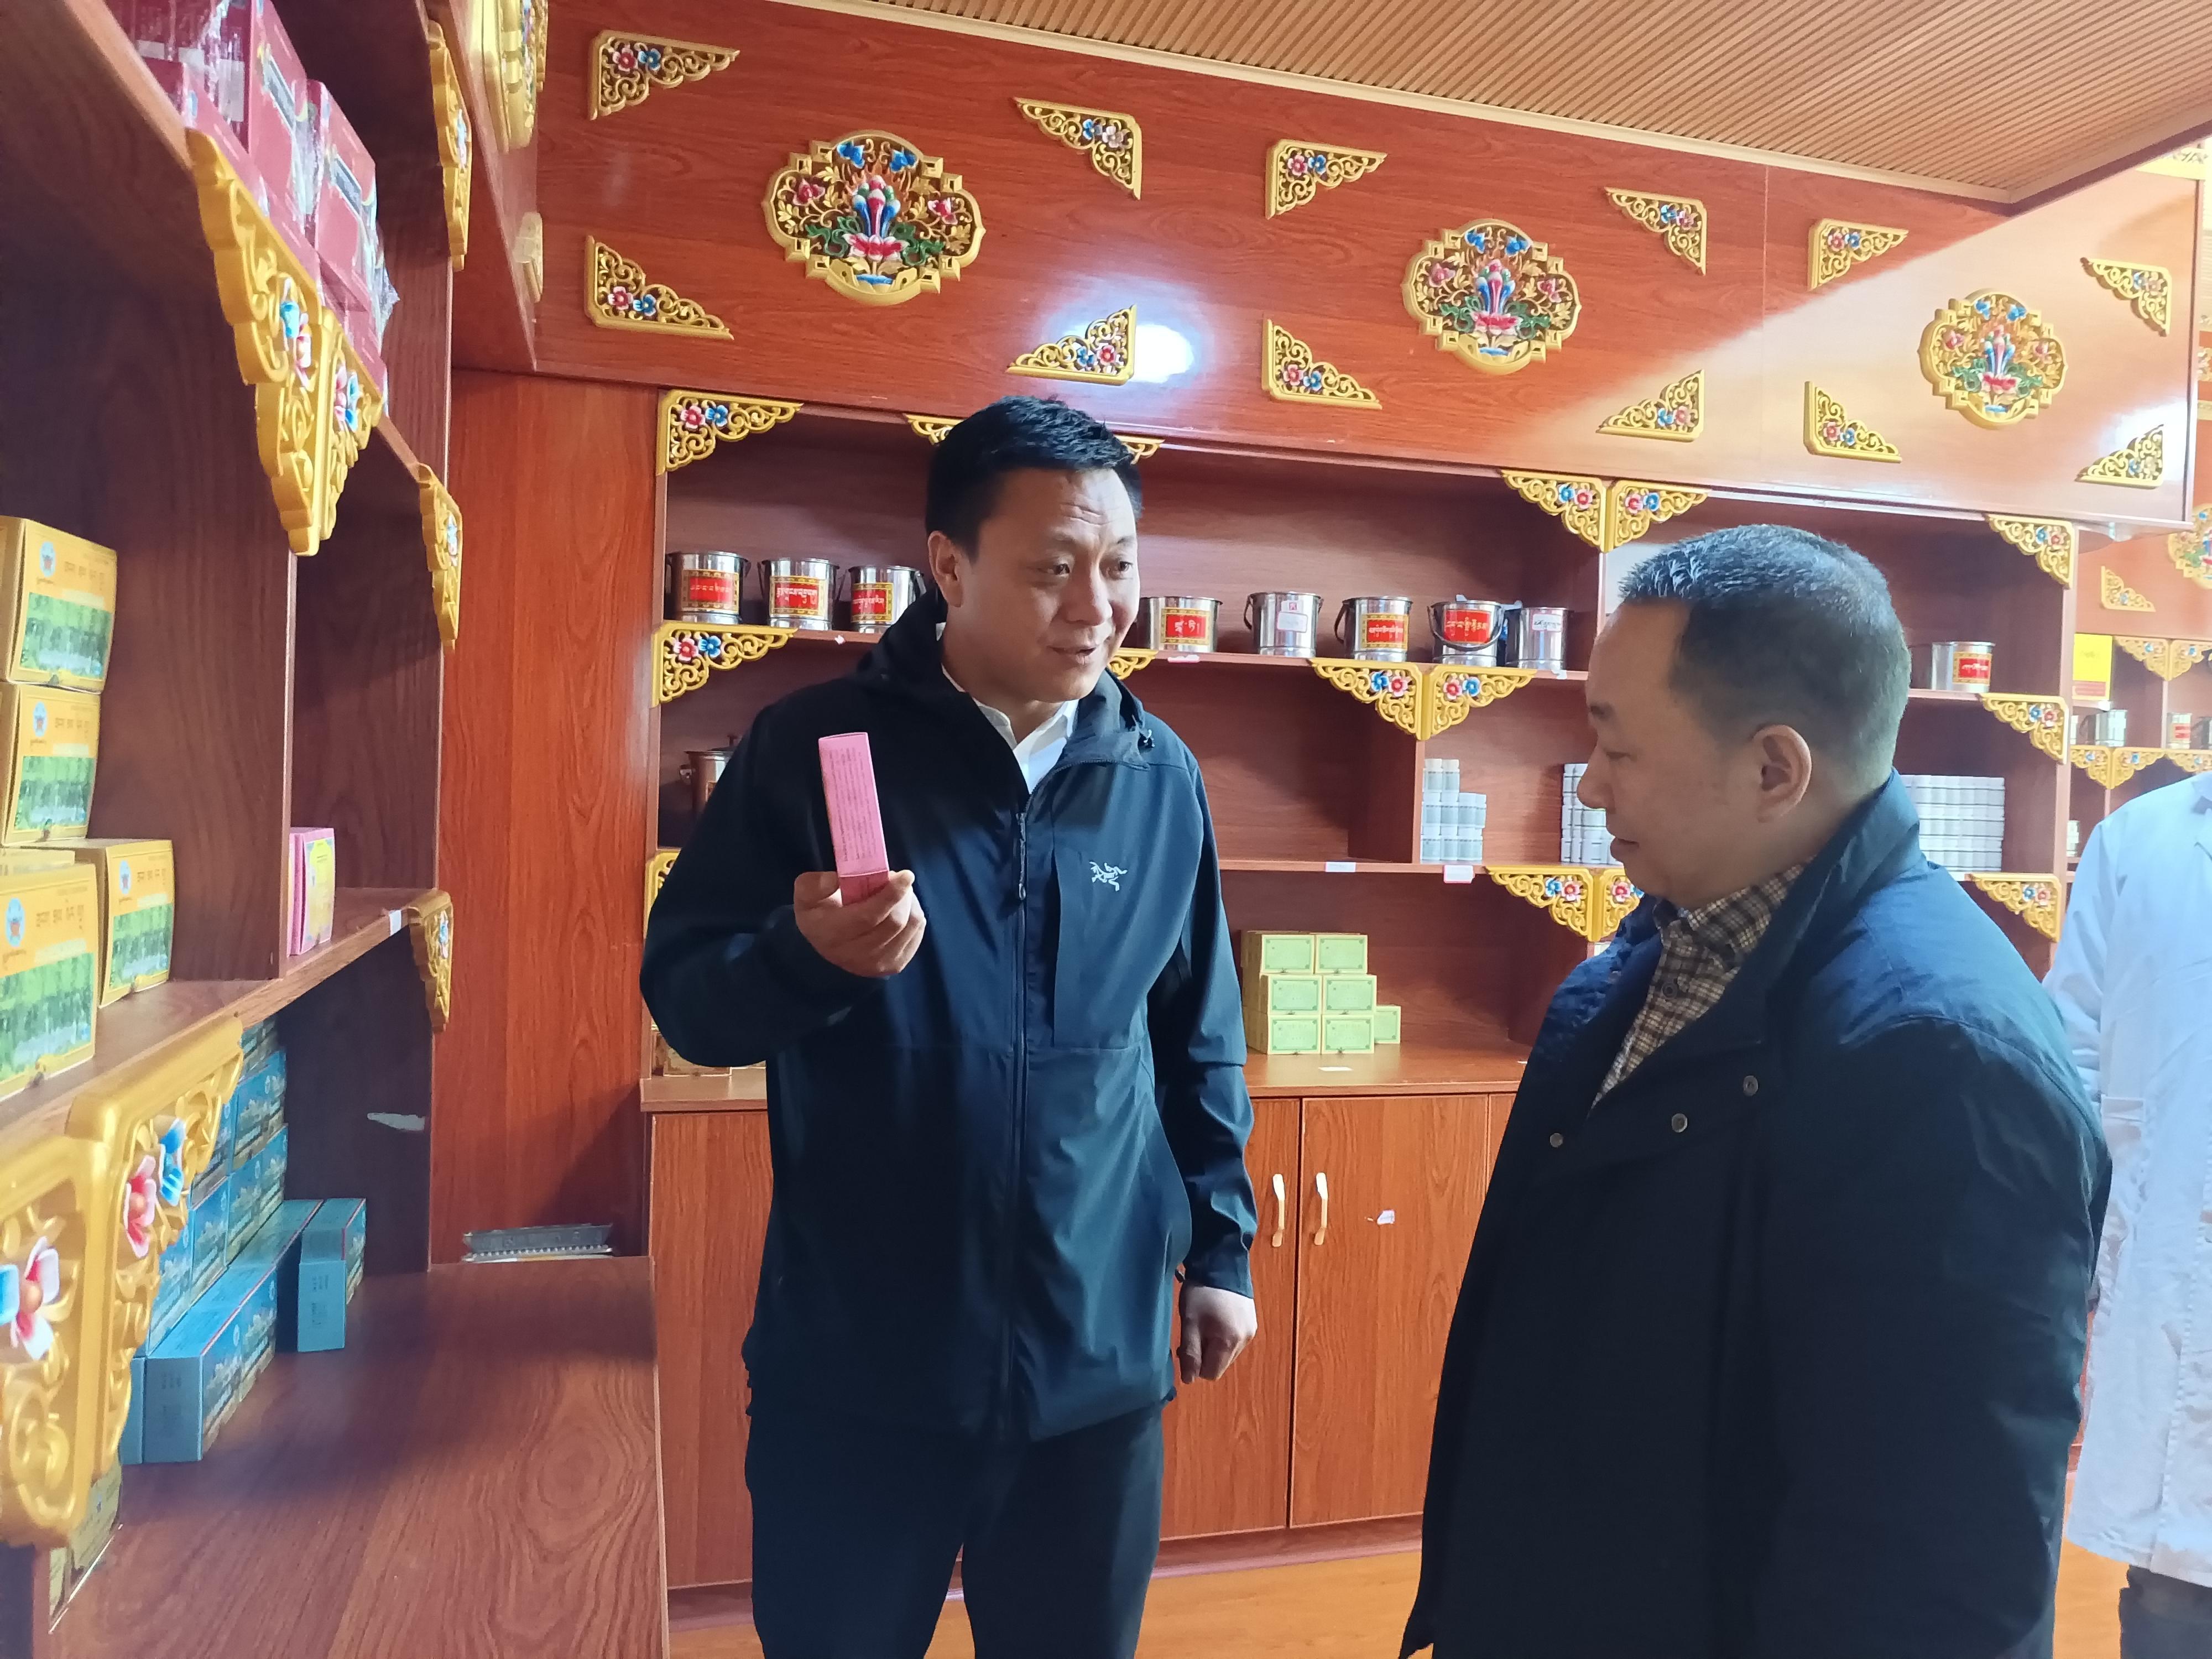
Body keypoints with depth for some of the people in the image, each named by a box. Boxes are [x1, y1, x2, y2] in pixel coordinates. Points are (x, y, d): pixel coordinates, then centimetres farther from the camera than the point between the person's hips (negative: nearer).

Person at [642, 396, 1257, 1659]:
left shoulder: (1160, 779, 1)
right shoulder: (814, 747, -8)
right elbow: (684, 1000, -6)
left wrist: (1220, 1245, 11)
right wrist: (804, 956, -26)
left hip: (1098, 1364, 3)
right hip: (855, 1367, -2)